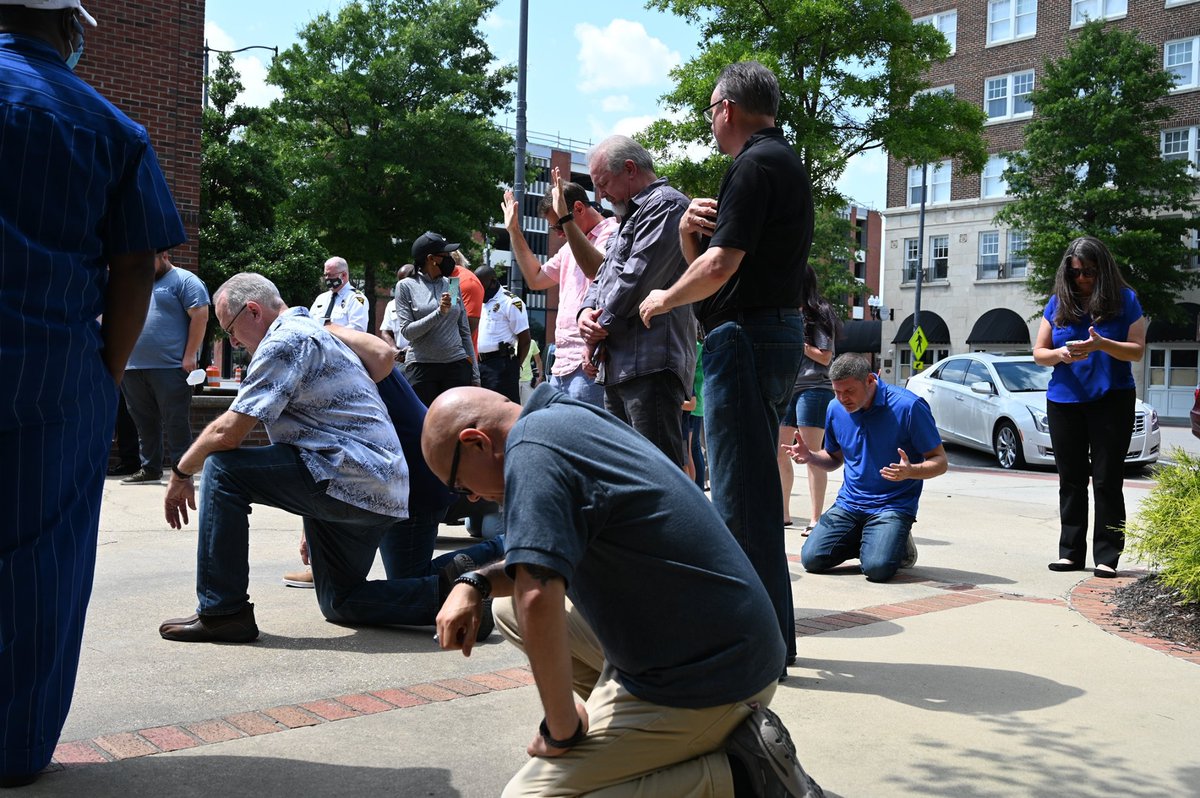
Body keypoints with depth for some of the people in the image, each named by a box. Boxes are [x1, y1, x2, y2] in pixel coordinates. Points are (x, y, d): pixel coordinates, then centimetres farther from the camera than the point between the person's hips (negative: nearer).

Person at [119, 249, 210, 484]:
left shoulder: (184, 280, -1)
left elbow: (200, 316, -10)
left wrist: (190, 355, -15)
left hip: (170, 368, -7)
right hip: (133, 368, 7)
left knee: (177, 423, -5)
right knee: (145, 422, 11)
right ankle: (149, 468, 18)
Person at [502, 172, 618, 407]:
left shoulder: (612, 235, -6)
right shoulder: (570, 248, 23)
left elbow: (597, 270, -26)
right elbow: (536, 278, 31)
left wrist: (566, 219, -26)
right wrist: (514, 231, 29)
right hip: (561, 364, 9)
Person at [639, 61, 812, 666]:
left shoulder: (754, 165, -11)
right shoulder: (785, 162, 22)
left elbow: (720, 265, -21)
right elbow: (714, 260, 19)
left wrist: (664, 299, -4)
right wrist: (689, 232, -2)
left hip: (745, 335, -11)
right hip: (778, 334, 11)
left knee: (740, 490, -7)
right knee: (753, 485, 17)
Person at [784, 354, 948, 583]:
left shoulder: (908, 406, -14)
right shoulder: (835, 409, 3)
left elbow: (940, 462, -10)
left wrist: (911, 471, -31)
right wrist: (810, 456, -4)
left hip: (893, 505, -5)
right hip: (848, 504, 5)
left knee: (877, 568, -27)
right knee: (811, 558, -12)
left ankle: (899, 543, 8)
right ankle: (861, 540, 15)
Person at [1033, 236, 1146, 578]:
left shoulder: (1125, 300, 0)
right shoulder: (1058, 302, 6)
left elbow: (1137, 350, -5)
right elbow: (1039, 352, 7)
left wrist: (1101, 344, -23)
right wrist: (1061, 354, -15)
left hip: (1112, 400, -3)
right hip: (1064, 401, 3)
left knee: (1107, 480, -2)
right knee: (1071, 480, 7)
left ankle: (1107, 557, 2)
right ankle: (1071, 553, 13)